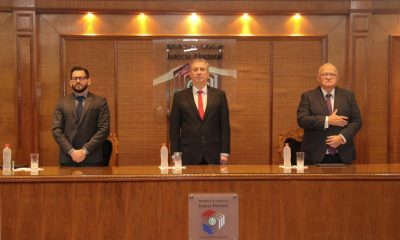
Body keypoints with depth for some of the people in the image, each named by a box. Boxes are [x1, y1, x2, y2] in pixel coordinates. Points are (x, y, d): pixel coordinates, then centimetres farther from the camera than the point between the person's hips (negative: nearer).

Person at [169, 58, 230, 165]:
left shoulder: (219, 95, 6)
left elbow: (225, 126, 4)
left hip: (213, 154, 1)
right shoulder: (179, 97, 5)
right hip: (188, 154, 0)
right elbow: (174, 128, 4)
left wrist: (224, 153, -2)